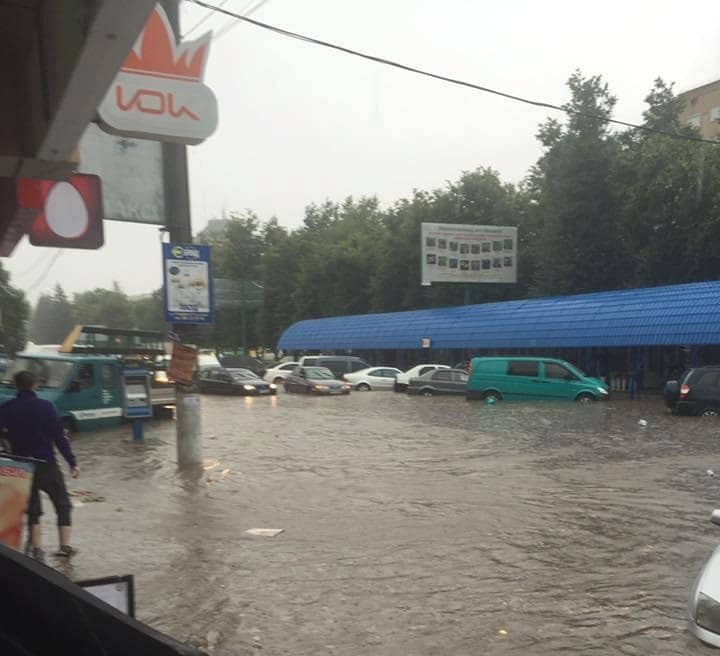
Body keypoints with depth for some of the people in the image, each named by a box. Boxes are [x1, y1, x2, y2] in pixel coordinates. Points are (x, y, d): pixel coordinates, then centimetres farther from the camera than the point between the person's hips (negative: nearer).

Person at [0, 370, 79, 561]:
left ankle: (37, 548, 7)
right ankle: (65, 546, 7)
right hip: (46, 465, -2)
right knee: (62, 505, 12)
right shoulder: (46, 407, -8)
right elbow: (59, 437, -9)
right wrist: (72, 463, -5)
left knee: (32, 509, 14)